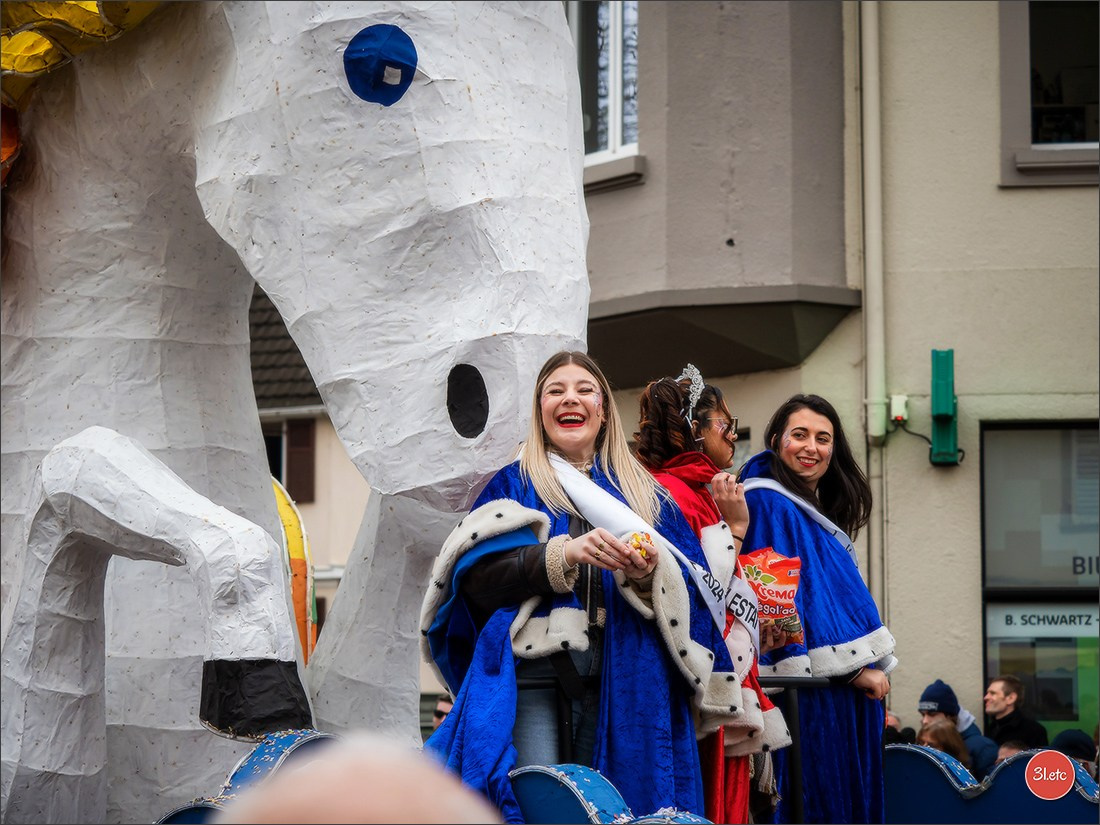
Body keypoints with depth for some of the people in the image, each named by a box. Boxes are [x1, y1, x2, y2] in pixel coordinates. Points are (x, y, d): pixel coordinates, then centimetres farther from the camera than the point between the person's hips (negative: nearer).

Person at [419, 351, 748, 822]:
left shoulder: (644, 493, 19)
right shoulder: (515, 484, 14)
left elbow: (693, 586, 9)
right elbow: (475, 576, -2)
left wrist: (649, 575, -13)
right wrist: (564, 553, -15)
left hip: (622, 682, 2)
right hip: (531, 673, -2)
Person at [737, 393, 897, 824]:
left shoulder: (820, 513, 20)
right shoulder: (770, 504, -8)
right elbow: (780, 596, -16)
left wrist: (867, 667, 10)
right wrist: (853, 668, -15)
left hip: (852, 688, 9)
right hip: (812, 689, -9)